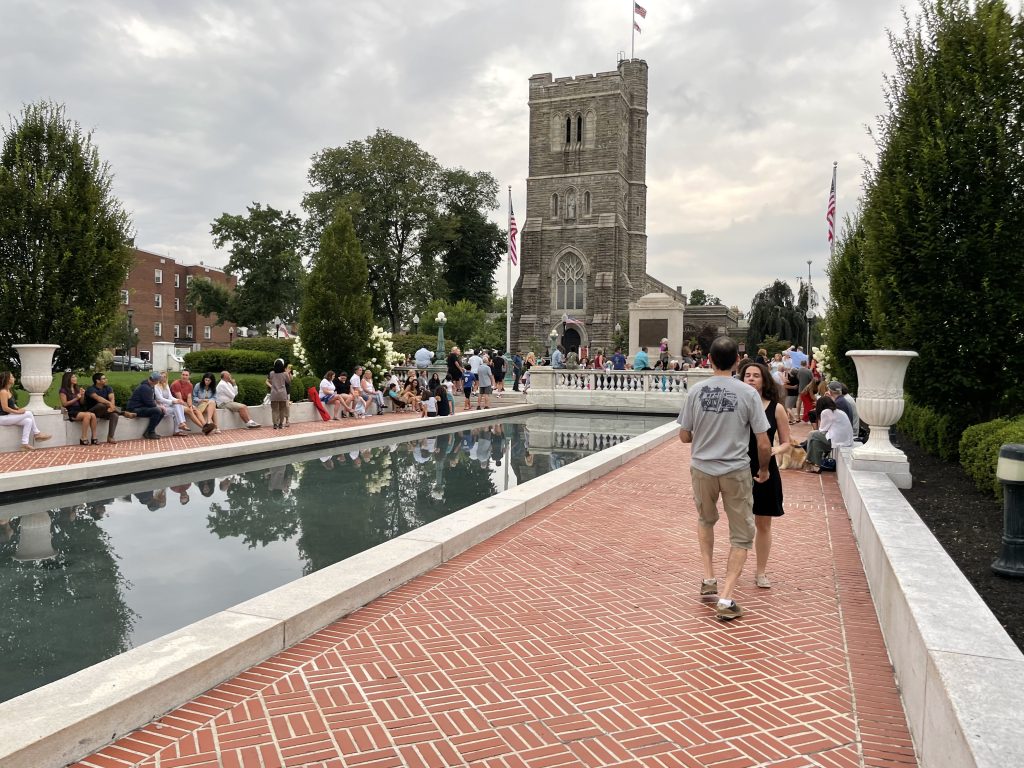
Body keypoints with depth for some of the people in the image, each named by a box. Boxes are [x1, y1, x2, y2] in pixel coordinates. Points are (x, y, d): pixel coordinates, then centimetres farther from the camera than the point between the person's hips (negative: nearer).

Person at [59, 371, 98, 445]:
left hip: (79, 410, 6)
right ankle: (83, 439, -30)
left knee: (93, 415, -26)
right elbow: (64, 404, -8)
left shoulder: (77, 389, 20)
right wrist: (76, 399, -13)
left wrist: (82, 396, 2)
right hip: (71, 412, -6)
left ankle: (94, 438, -28)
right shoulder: (63, 391, 1)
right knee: (87, 415, -33)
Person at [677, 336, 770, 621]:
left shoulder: (696, 391, -4)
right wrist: (763, 469, 11)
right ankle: (726, 598, 3)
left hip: (702, 468, 2)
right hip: (736, 471, -2)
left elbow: (684, 436, 2)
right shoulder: (748, 393, -9)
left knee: (705, 520, 29)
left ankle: (709, 579, 26)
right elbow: (763, 444, -7)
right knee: (742, 536, 11)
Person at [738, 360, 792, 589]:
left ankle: (760, 571, 26)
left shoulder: (776, 408, -2)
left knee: (763, 524, 11)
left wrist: (776, 449, -17)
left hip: (765, 471, 1)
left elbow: (787, 443, 3)